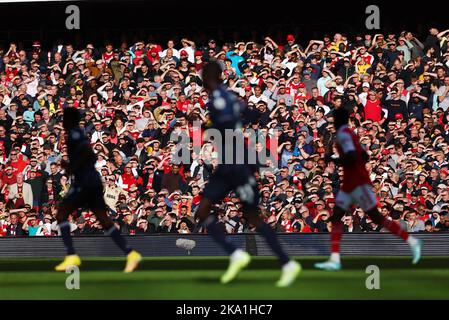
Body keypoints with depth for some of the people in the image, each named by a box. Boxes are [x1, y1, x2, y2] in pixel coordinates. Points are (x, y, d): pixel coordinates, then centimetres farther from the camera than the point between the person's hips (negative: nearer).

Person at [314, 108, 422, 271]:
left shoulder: (343, 134, -14)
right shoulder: (349, 134, 16)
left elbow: (351, 157, -27)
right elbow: (365, 156, 20)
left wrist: (333, 159, -13)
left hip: (359, 183, -10)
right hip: (349, 184, 10)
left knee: (376, 218, -6)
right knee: (335, 217, 1)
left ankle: (411, 241, 2)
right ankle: (334, 259, -7)